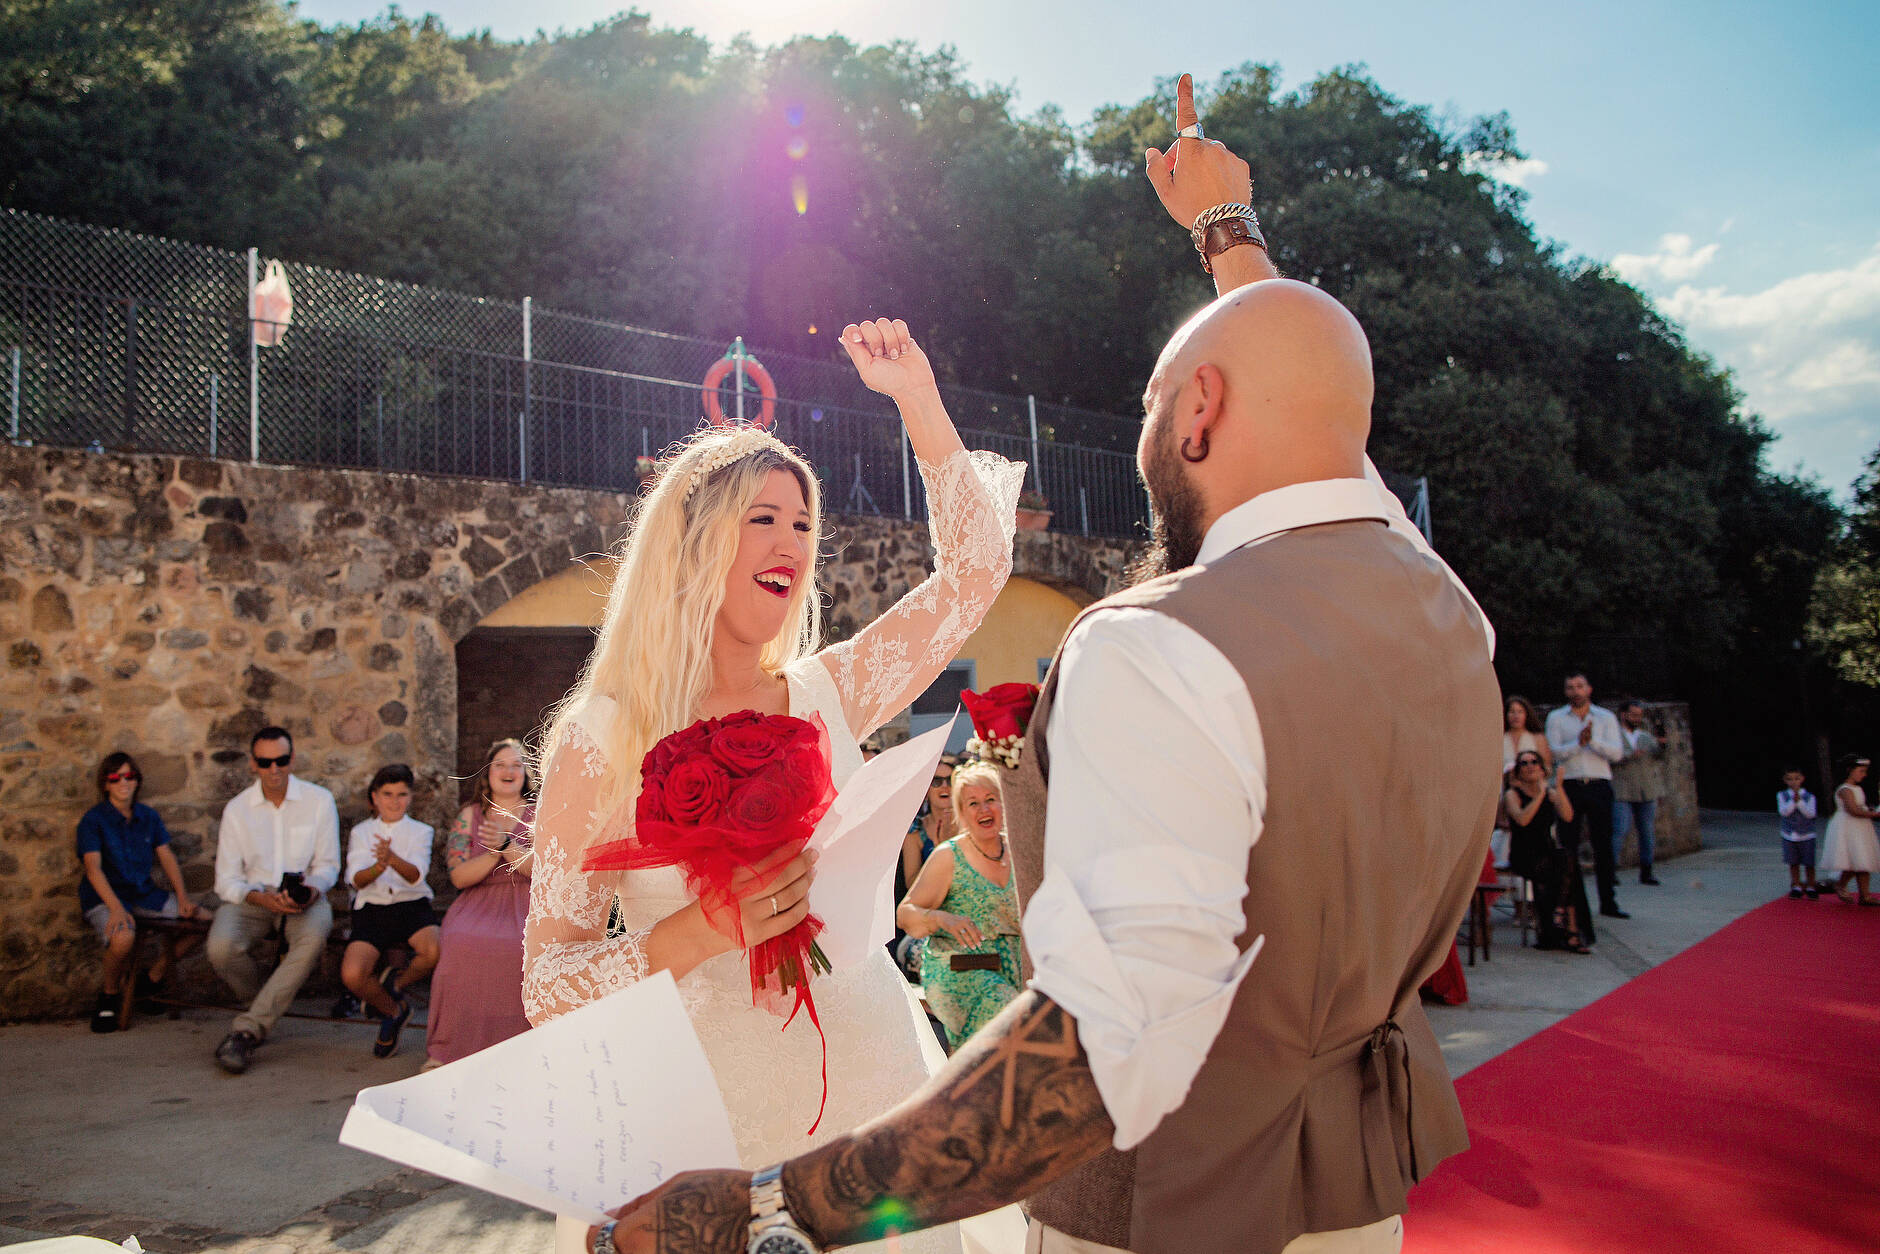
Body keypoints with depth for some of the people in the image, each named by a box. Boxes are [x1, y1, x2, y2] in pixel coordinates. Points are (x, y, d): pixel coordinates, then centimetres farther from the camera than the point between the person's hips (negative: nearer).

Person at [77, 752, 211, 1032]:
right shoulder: (93, 820, -8)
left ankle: (152, 978, 10)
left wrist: (183, 898, -3)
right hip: (104, 897, -6)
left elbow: (167, 858, 10)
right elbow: (93, 868, -18)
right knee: (124, 937, -38)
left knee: (204, 919, -7)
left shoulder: (149, 817, 9)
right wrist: (116, 908, -32)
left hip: (145, 893, 6)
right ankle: (109, 996, -7)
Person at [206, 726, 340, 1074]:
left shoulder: (319, 800, 2)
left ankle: (247, 1030, -31)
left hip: (304, 899, -1)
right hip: (252, 897, 1)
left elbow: (328, 865, 3)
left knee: (314, 936, -37)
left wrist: (313, 889, -21)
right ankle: (267, 1007, 2)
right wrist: (260, 898, -21)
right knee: (221, 947, -31)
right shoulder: (237, 809, 4)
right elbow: (226, 881, 0)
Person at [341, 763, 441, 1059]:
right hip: (371, 908, 1)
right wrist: (378, 867, -28)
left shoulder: (421, 831, 10)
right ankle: (392, 1010, 8)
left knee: (436, 951, -33)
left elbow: (417, 874, -10)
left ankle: (397, 983, 4)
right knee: (351, 975, -26)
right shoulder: (361, 832, 13)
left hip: (412, 905, -1)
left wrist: (393, 859, -32)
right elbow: (356, 879, -4)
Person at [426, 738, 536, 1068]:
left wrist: (506, 845, -15)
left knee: (527, 947, -35)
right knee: (463, 945, -33)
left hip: (527, 904, -1)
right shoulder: (469, 816, 14)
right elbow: (460, 876, 4)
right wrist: (496, 852, -11)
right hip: (479, 904, 1)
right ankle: (449, 1050, -23)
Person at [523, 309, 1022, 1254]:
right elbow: (547, 988, -8)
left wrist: (917, 398, 0)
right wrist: (702, 932, -25)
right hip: (700, 1127, -3)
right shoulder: (602, 740, -8)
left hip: (868, 1100, 4)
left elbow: (973, 569, 4)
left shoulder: (825, 699, 3)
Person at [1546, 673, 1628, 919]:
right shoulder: (1556, 718, 9)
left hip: (1599, 786, 1)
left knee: (1603, 845, 2)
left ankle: (1608, 902, 8)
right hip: (1570, 786, -1)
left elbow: (1617, 753, -2)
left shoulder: (1606, 718, 10)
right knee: (1568, 846, -2)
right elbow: (1554, 753, -4)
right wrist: (1578, 743, -18)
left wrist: (1593, 741, -17)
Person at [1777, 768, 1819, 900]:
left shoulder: (1809, 796, -3)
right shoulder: (1782, 795, 0)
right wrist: (1793, 801, -22)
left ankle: (1811, 887, 16)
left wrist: (1799, 801, -21)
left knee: (1809, 863, 3)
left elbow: (1810, 813, -13)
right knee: (1793, 863, 8)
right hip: (1789, 836, 1)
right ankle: (1797, 887, 19)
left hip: (1806, 836, -1)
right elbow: (1783, 812, -12)